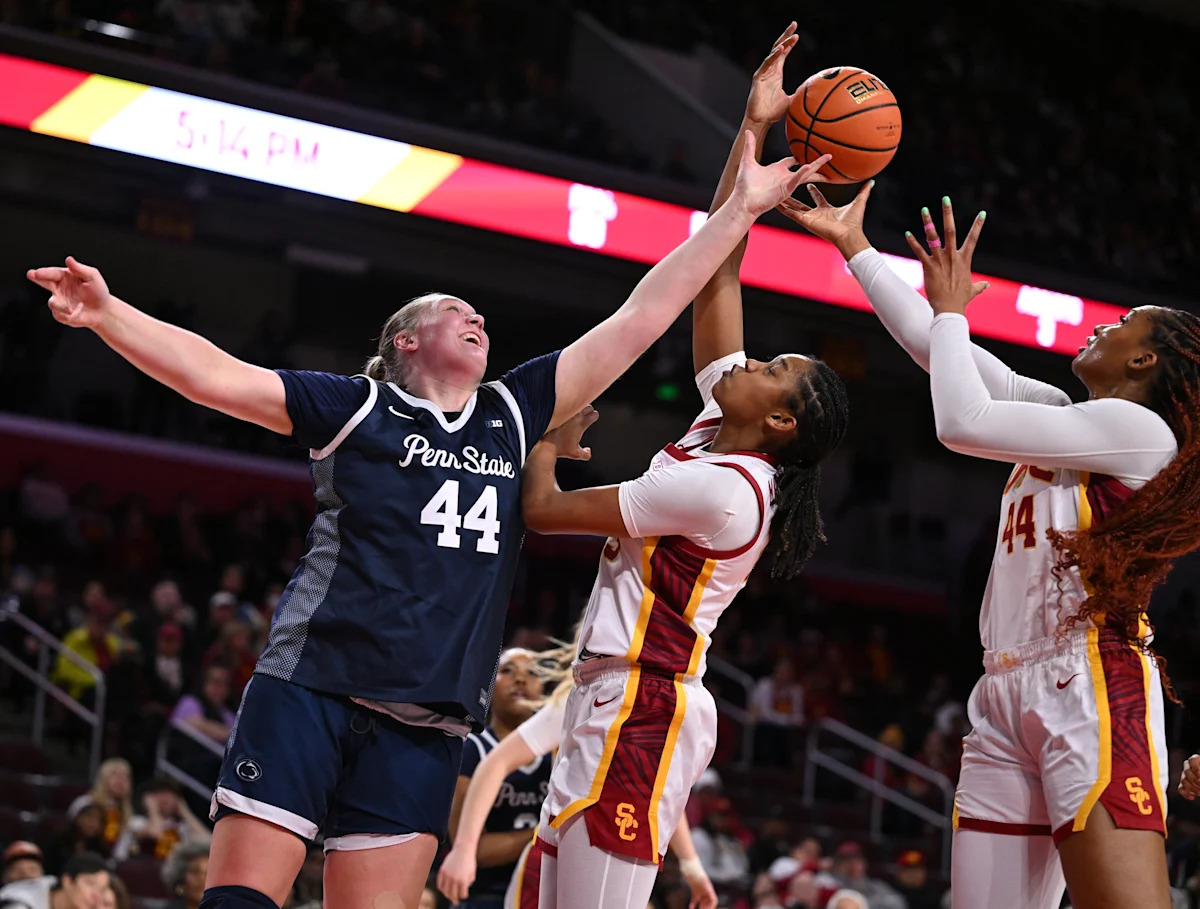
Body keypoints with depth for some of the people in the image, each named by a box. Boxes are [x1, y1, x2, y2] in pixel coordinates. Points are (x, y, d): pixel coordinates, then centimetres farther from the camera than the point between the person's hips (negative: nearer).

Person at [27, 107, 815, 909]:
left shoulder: (515, 415, 19)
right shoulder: (356, 408, 8)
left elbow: (642, 317, 18)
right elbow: (216, 376, 0)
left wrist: (740, 208, 18)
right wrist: (107, 314, -13)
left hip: (424, 724, 4)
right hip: (312, 689, -4)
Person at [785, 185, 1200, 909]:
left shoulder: (1138, 427, -3)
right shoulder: (1063, 417, 22)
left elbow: (962, 422, -9)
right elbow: (934, 345, 27)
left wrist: (952, 308, 6)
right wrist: (854, 246, 28)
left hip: (1093, 688, -9)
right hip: (1007, 694, 9)